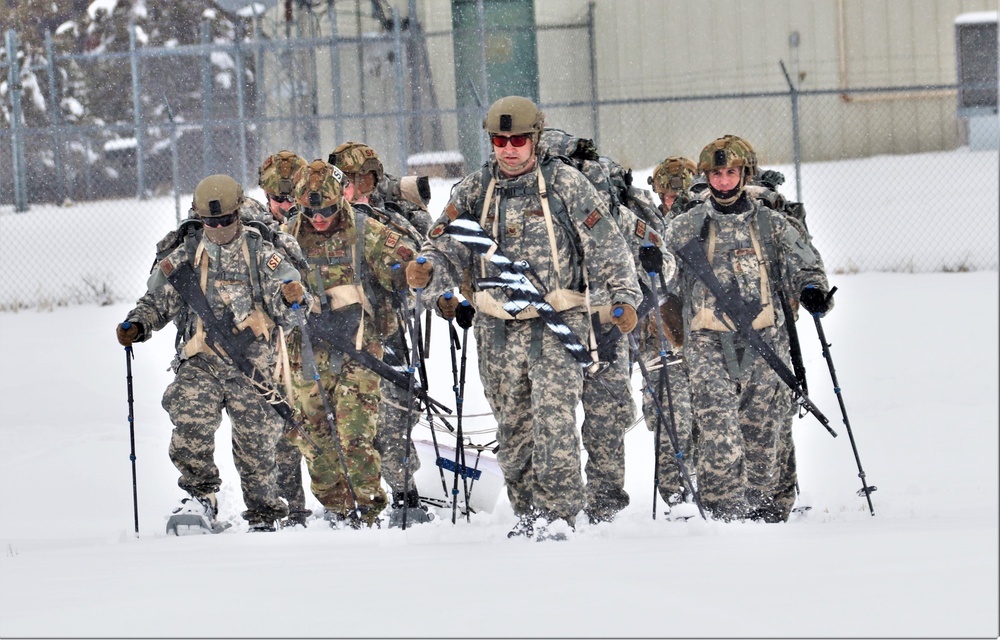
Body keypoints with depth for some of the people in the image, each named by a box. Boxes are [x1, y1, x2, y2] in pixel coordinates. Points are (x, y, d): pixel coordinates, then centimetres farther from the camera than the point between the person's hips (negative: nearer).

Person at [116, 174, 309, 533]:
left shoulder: (261, 254, 4)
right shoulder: (186, 257, 11)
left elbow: (287, 315, 1)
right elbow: (157, 301, 20)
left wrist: (290, 300, -22)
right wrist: (136, 326, 1)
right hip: (199, 364, 1)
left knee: (255, 444, 4)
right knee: (190, 428, -22)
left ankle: (263, 517, 19)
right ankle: (201, 498, -10)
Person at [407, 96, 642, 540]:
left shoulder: (566, 185, 0)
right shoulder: (473, 192, 9)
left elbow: (605, 247, 1)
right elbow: (448, 250, 8)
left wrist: (624, 297, -8)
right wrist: (426, 273, -13)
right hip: (497, 329, 4)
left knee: (553, 417, -15)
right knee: (512, 424, 9)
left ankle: (558, 511, -11)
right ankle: (527, 511, 19)